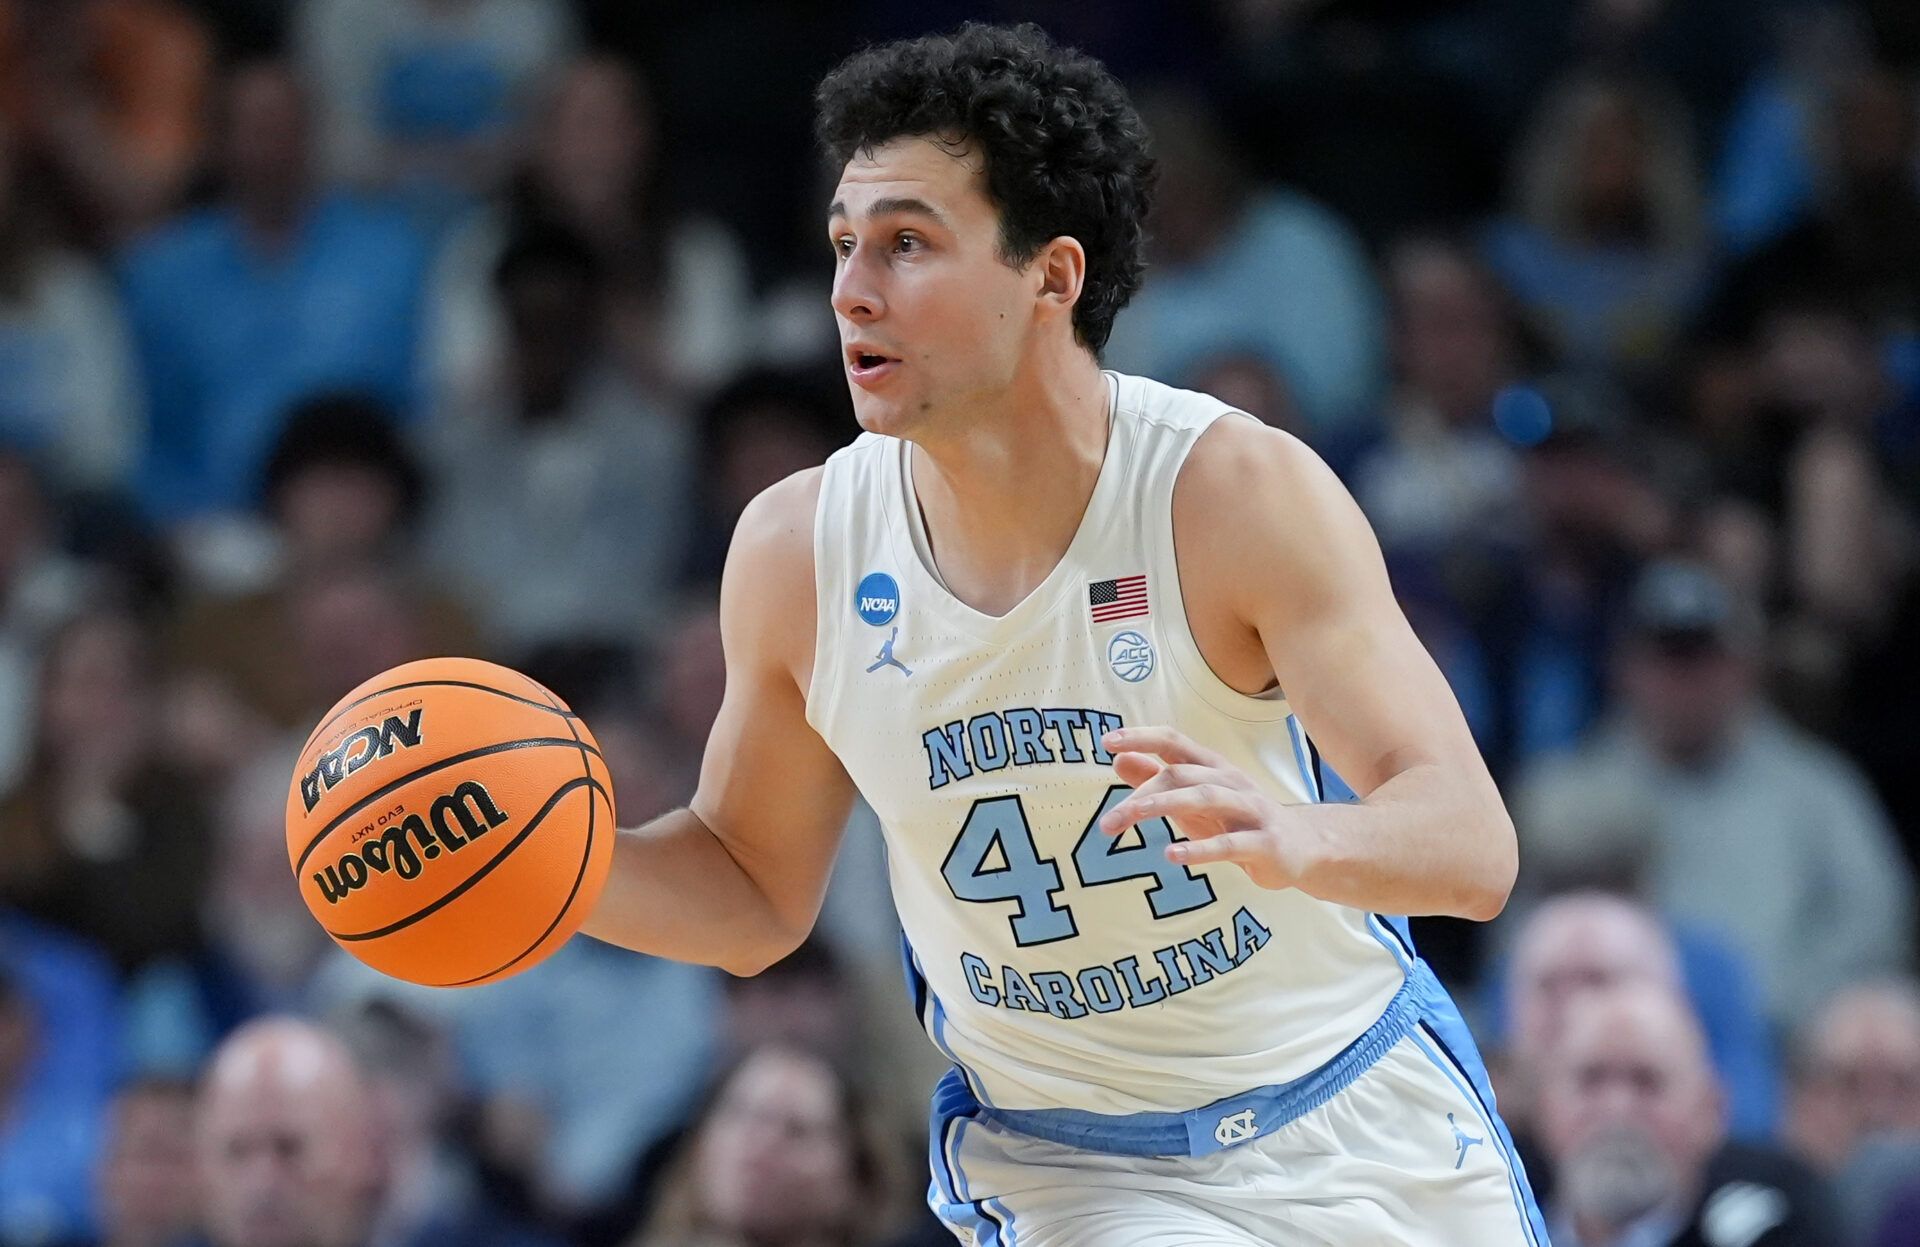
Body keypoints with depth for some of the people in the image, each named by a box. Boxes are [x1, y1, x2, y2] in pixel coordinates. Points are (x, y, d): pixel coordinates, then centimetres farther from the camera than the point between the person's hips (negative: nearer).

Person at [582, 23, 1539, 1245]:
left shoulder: (1238, 493, -21)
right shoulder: (797, 552, -10)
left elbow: (1472, 846, -27)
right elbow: (755, 891, 6)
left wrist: (1295, 841, -49)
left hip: (1364, 1130, -1)